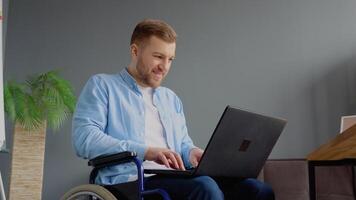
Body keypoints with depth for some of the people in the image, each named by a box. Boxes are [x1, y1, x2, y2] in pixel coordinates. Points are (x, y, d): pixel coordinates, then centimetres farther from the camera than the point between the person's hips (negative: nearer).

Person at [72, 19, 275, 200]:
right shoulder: (102, 86, 8)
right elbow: (84, 139, -7)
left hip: (175, 178, 6)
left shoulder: (171, 98, 28)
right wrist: (146, 151, -20)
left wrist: (192, 152, 1)